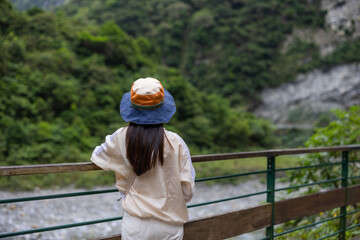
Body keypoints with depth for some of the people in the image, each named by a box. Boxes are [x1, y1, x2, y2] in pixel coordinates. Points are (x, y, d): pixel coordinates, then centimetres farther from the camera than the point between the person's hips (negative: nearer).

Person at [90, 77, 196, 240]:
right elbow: (188, 191, -8)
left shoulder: (121, 138, -9)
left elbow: (97, 156, 12)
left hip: (136, 226, 1)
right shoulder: (176, 143, -12)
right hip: (170, 226, 0)